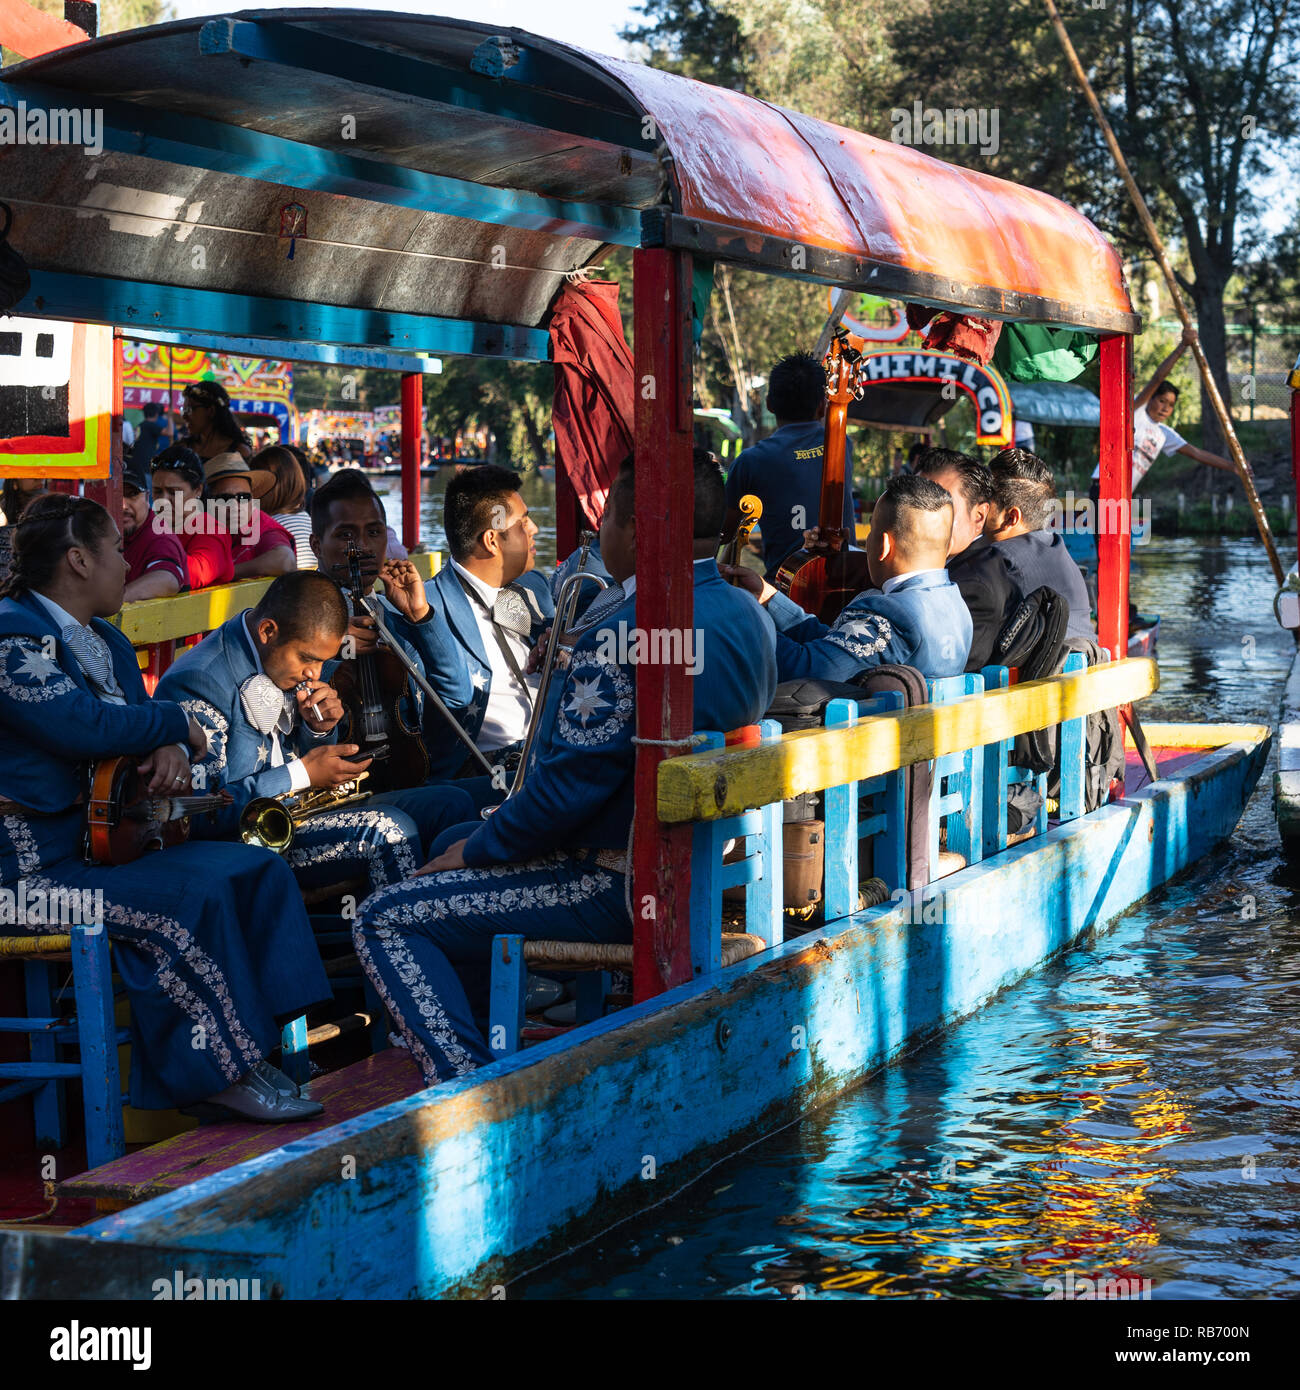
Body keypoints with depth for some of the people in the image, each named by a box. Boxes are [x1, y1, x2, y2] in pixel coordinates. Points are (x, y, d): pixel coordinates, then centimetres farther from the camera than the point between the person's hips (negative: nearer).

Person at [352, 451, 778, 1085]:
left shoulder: (627, 636, -25)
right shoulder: (750, 616, 5)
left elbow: (569, 788, -23)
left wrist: (474, 852, -9)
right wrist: (579, 670, 16)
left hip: (620, 889, -10)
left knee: (384, 919, -7)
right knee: (453, 841, 28)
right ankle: (471, 1031, 35)